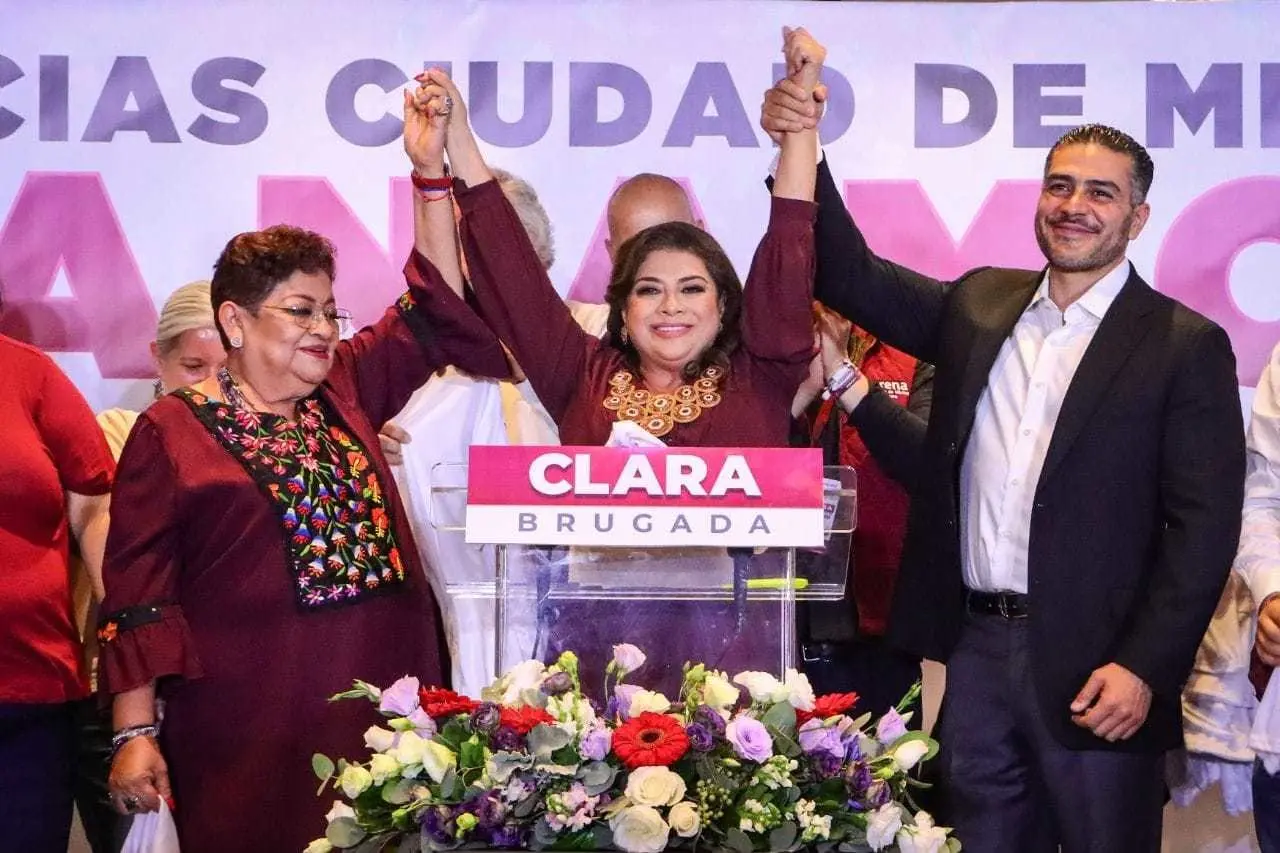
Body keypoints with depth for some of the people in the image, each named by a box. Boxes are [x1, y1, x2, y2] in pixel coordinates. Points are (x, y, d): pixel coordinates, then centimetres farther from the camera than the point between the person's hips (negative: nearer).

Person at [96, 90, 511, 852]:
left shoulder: (346, 390, 12)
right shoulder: (170, 432, -1)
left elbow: (433, 310, 10)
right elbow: (138, 591, -3)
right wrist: (136, 732, -10)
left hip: (386, 707, 5)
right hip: (249, 729, -4)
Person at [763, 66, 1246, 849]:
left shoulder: (1186, 346, -4)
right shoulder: (979, 304, 11)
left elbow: (1204, 525, -7)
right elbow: (855, 276, 10)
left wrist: (1145, 668, -14)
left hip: (1094, 666, -4)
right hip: (976, 648, 4)